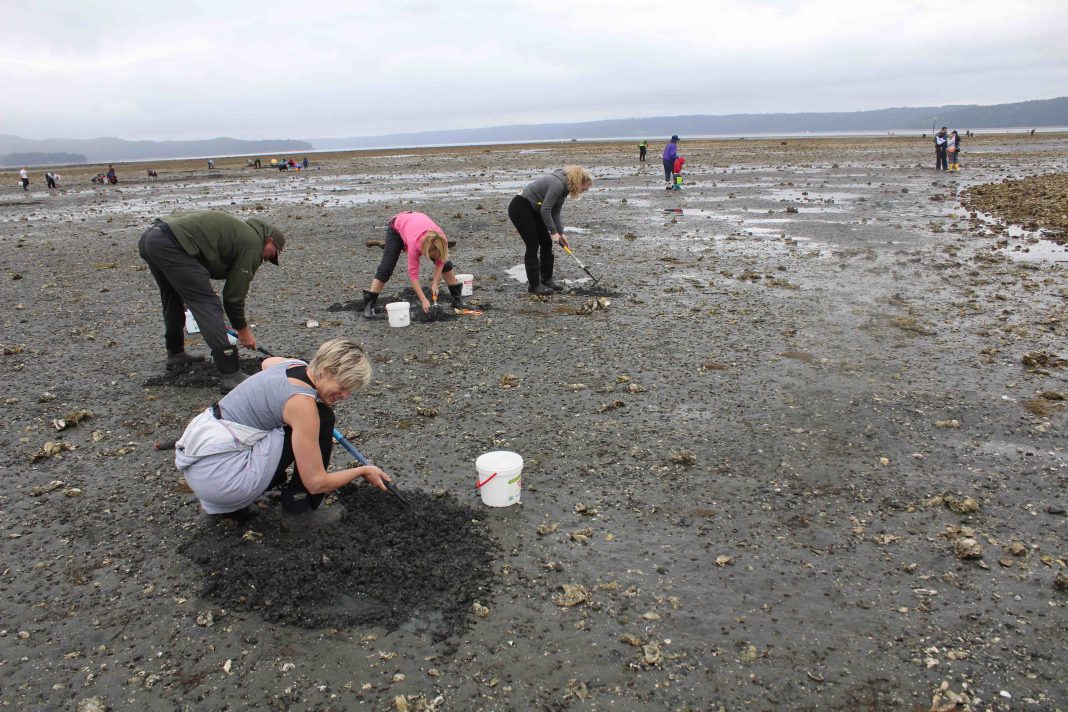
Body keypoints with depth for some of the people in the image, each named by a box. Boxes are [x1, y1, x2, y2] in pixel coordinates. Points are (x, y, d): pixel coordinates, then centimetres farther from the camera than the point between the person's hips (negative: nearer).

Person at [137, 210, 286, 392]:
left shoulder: (239, 230, 26)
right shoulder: (253, 244, 0)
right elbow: (235, 293, 1)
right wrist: (243, 329, 13)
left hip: (149, 237, 10)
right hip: (171, 246, -10)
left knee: (173, 299, 29)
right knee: (209, 306, -8)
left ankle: (175, 354, 46)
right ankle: (231, 375, -11)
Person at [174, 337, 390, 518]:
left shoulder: (296, 365, 5)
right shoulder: (303, 404, -19)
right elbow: (317, 483, -16)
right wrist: (363, 471, 1)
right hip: (218, 476, -9)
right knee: (322, 416, -7)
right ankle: (300, 500, 6)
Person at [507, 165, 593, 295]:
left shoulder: (564, 187, 5)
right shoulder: (558, 184, -25)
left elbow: (555, 213, 9)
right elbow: (545, 210, -26)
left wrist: (561, 233, 2)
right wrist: (553, 232, -18)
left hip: (532, 210, 10)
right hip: (519, 208, -10)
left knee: (547, 243, 8)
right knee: (533, 244, -8)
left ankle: (546, 279, 18)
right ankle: (534, 285, 1)